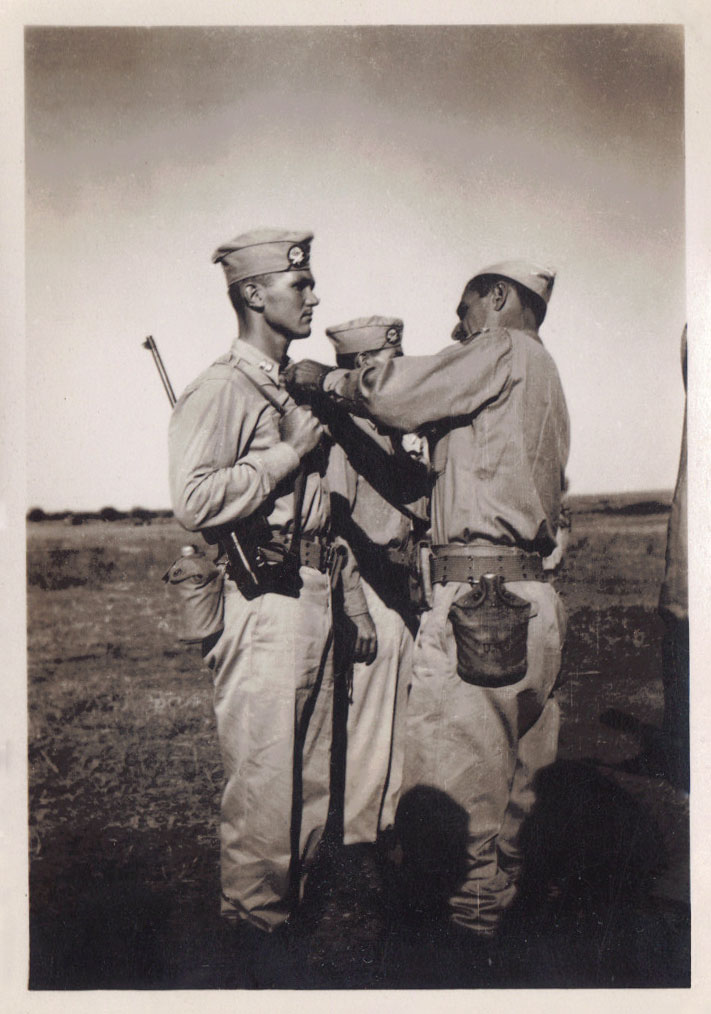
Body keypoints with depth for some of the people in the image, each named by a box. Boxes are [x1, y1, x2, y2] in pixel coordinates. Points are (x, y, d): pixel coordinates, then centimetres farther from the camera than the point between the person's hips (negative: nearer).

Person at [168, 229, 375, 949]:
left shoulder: (296, 390, 18)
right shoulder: (221, 390, -10)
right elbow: (193, 501, -24)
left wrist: (351, 599, 19)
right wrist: (290, 452, -16)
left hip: (312, 598, 9)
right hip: (263, 603, -9)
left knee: (311, 774, 17)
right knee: (262, 777, 1)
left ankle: (294, 899, 35)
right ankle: (253, 922, 20)